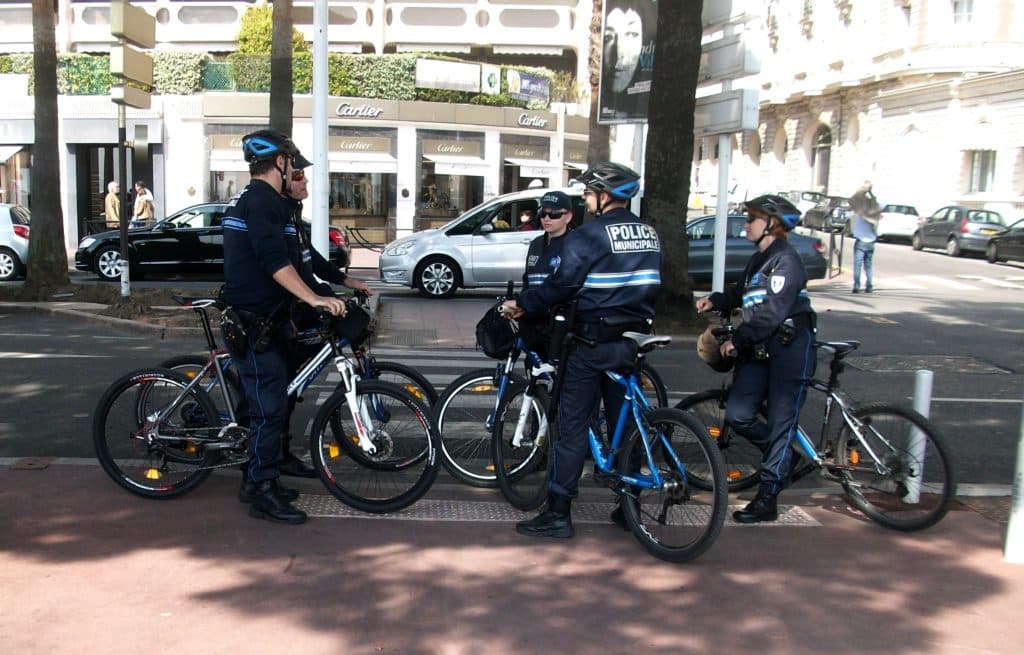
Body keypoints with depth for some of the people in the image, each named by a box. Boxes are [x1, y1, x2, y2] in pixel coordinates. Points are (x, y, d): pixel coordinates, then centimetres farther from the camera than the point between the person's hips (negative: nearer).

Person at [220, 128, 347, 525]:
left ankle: (257, 482, 26)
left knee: (267, 406, 17)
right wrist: (314, 299, -32)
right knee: (270, 409, -6)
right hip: (256, 326, -11)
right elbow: (276, 262, -27)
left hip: (259, 322, 11)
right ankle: (263, 493, 2)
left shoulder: (246, 200, 19)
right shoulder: (264, 201, -15)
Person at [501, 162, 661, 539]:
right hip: (633, 340, 7)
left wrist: (521, 305, -3)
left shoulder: (588, 236, -13)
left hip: (594, 342, -7)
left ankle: (558, 513, 1)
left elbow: (560, 285, -15)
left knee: (573, 426, -2)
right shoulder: (649, 235, 10)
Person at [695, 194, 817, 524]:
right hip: (760, 350, 8)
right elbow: (741, 294, 27)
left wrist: (737, 339, -15)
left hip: (789, 349, -8)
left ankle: (767, 499, 3)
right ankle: (782, 454, 26)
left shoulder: (786, 261, -13)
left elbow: (771, 313, -21)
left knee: (780, 424, -2)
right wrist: (715, 301, 9)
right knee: (737, 415, 0)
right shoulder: (758, 259, 16)